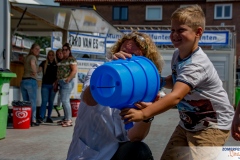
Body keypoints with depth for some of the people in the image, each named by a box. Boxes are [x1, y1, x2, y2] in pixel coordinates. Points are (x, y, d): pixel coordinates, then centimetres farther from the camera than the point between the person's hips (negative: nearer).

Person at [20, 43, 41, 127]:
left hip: (23, 81, 7)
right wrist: (35, 72, -15)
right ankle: (33, 120, 0)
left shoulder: (26, 57, 17)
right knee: (33, 102, -1)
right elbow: (32, 63, -29)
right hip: (31, 81, -7)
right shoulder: (33, 57, -7)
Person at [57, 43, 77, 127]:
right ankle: (66, 119, 17)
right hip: (61, 82, 9)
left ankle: (69, 120, -9)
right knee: (65, 101, 11)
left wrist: (68, 79, -20)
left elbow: (74, 70, -15)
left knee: (65, 100, -13)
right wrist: (57, 81, 11)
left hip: (67, 82, -9)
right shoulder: (62, 60, 19)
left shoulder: (71, 59, -6)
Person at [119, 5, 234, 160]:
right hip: (188, 123, 9)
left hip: (212, 125, -8)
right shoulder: (177, 55, -1)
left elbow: (175, 97, -42)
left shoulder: (196, 64, -29)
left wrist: (143, 114, -52)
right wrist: (159, 80, -5)